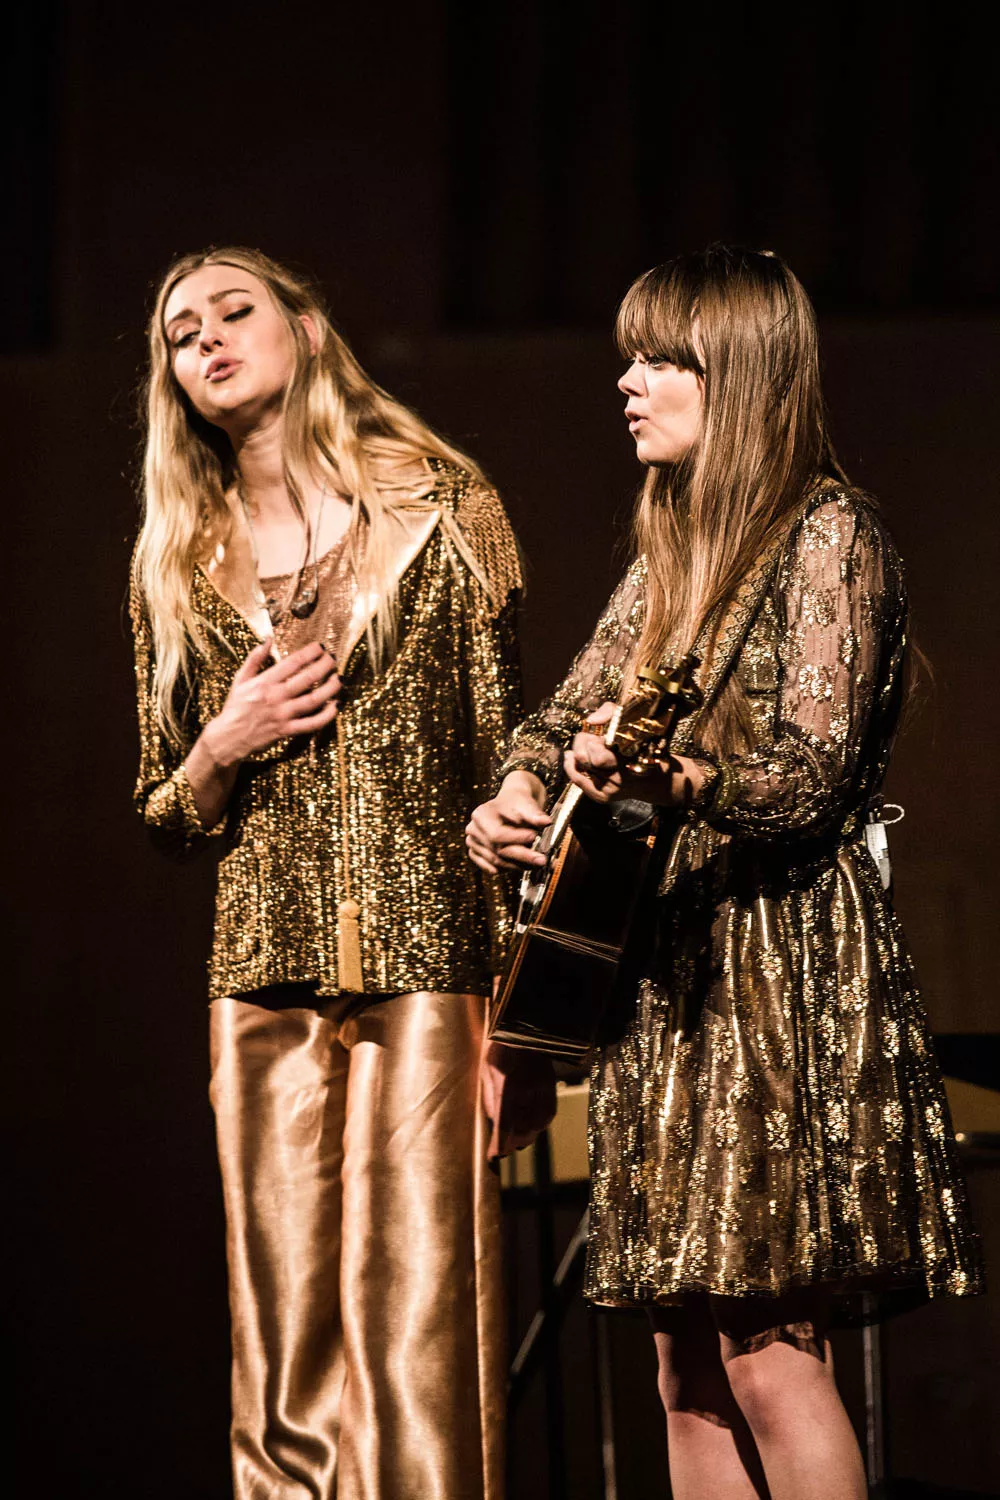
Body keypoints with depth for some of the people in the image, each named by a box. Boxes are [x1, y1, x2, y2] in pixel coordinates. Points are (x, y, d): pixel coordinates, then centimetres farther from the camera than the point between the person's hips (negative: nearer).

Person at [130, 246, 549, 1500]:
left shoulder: (438, 512, 3)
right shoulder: (176, 565, 13)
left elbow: (503, 759, 1)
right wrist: (225, 748, -3)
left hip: (425, 969, -3)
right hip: (266, 988, 3)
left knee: (420, 1330, -9)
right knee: (287, 1356, 1)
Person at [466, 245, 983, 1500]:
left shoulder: (828, 532, -8)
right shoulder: (673, 550, 17)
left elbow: (812, 769, -16)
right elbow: (571, 712, 20)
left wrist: (666, 778, -34)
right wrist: (513, 799, -2)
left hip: (784, 963, -8)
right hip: (669, 968, 8)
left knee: (766, 1345, -13)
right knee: (689, 1360, 6)